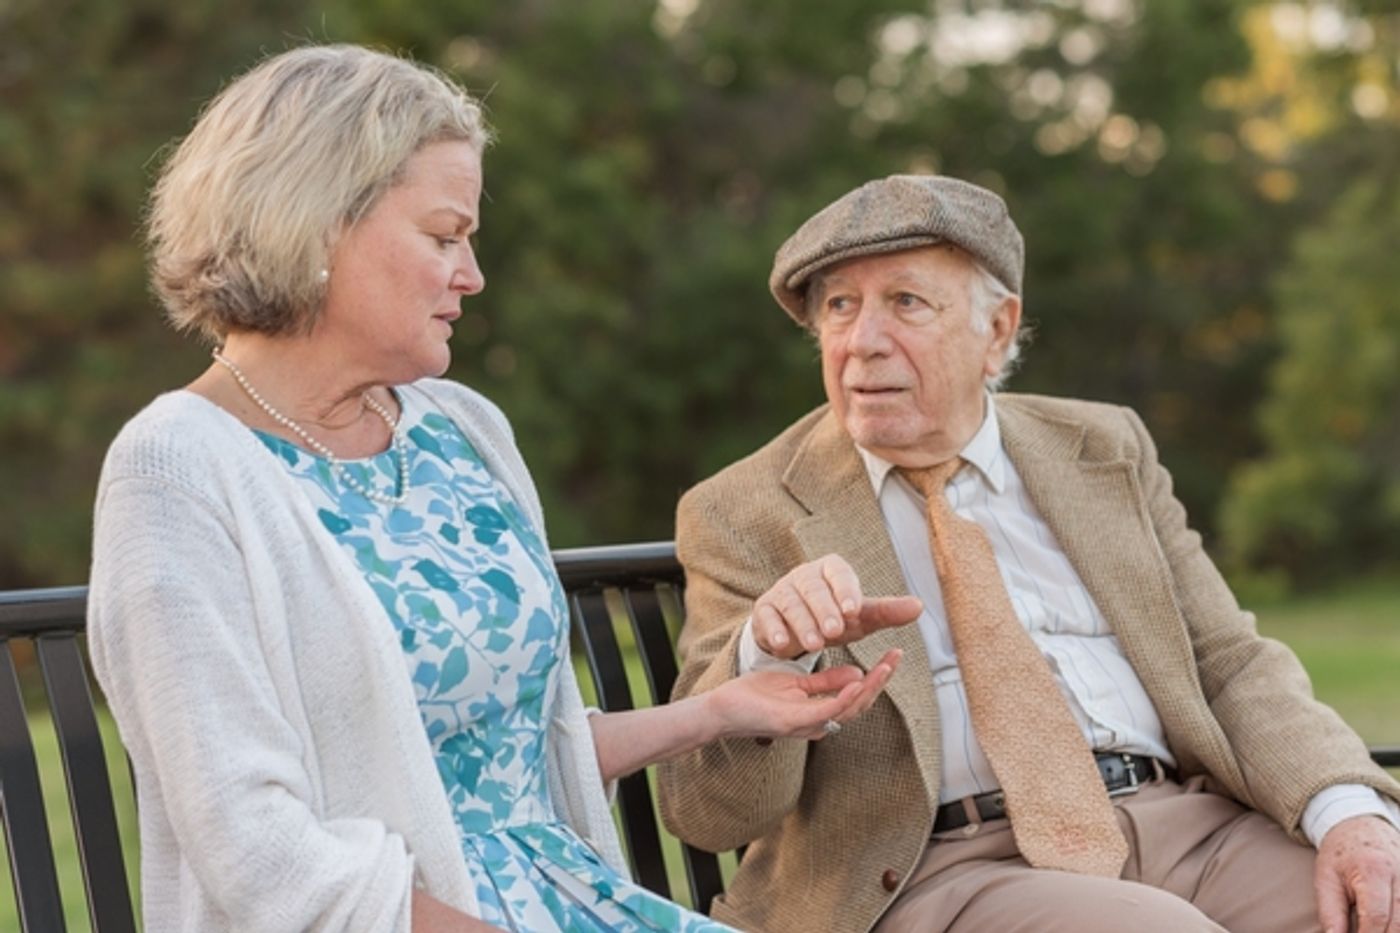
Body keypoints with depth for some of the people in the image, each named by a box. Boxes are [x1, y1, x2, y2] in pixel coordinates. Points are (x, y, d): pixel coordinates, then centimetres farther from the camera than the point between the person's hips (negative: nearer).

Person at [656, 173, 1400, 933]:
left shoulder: (1104, 451, 15)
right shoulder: (742, 514, 4)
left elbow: (1233, 667, 11)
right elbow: (708, 812, -2)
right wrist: (767, 653, -23)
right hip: (942, 870, -4)